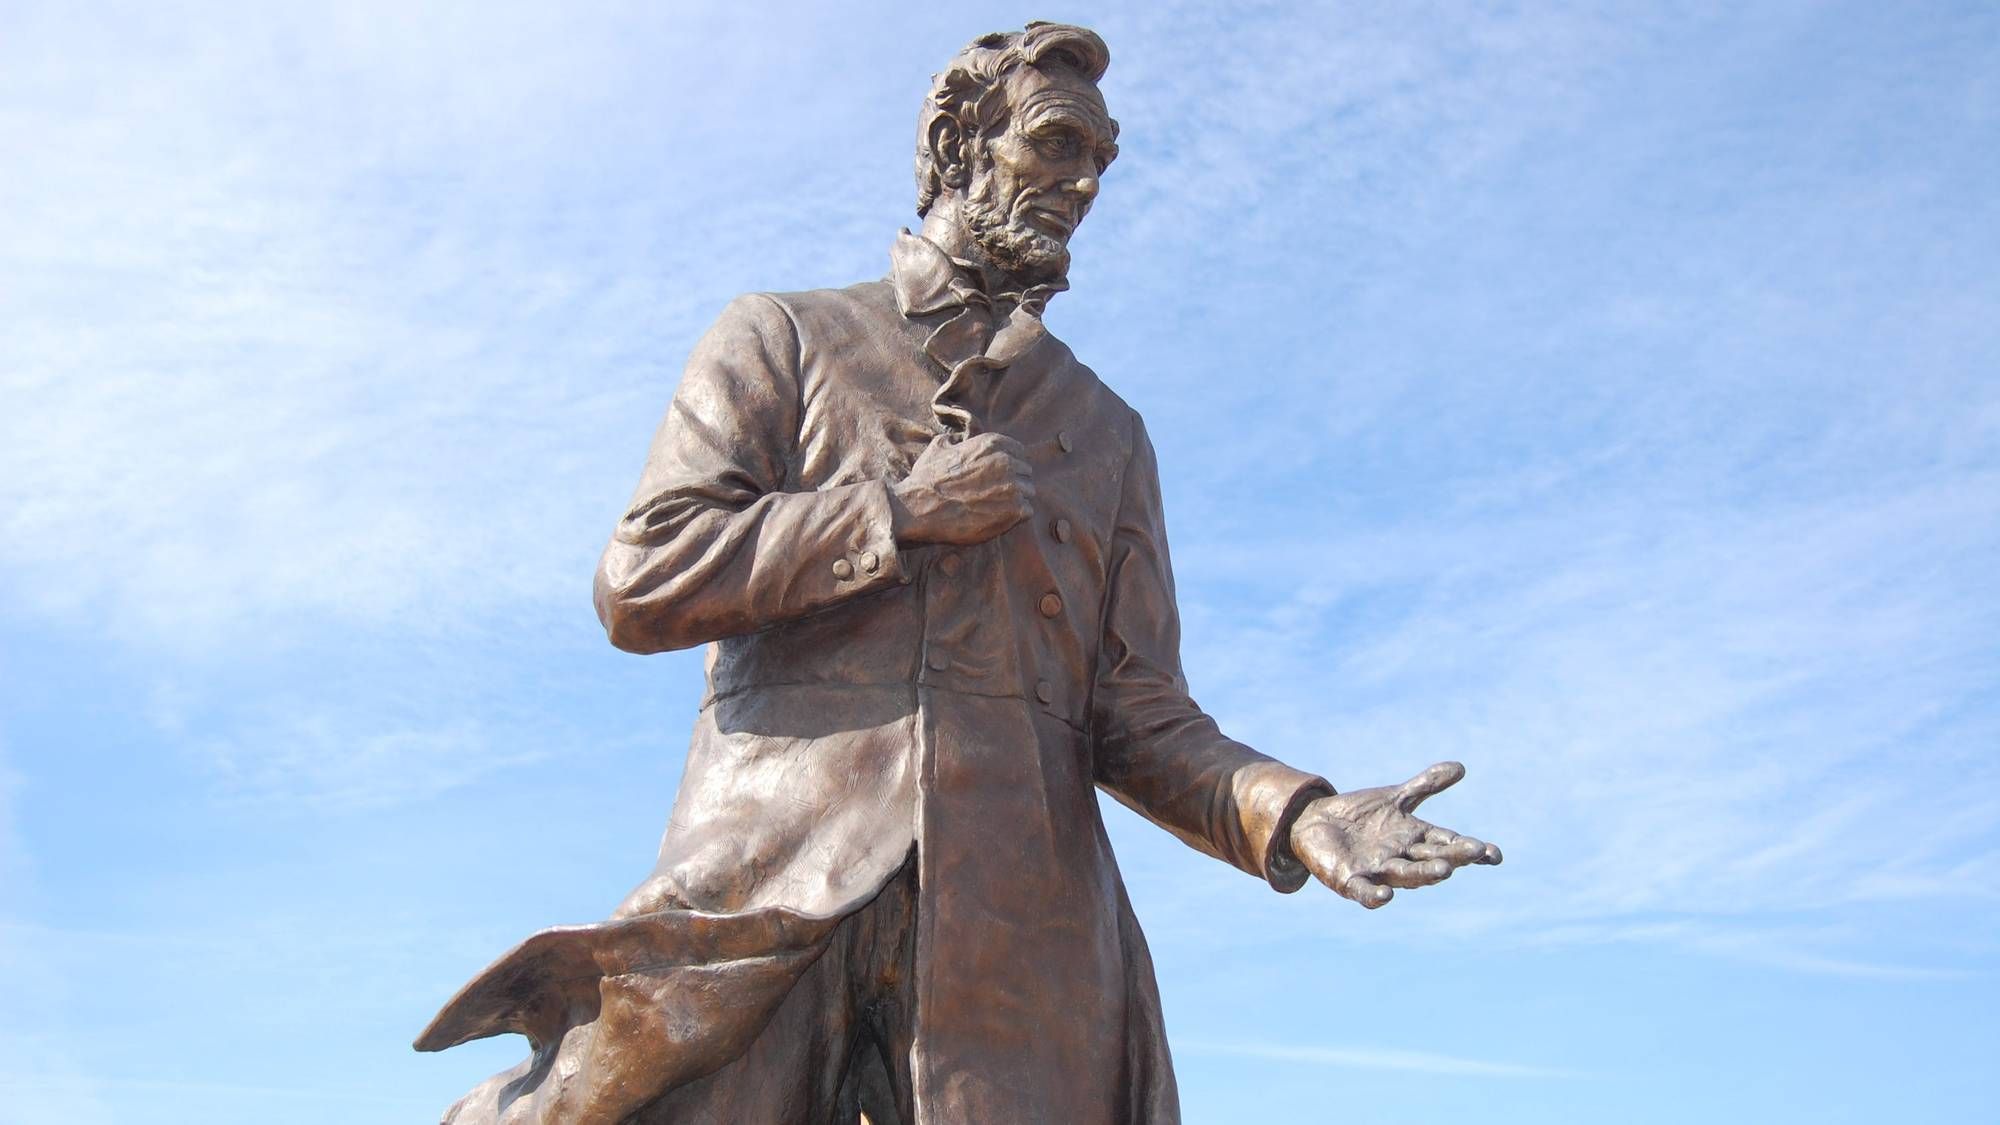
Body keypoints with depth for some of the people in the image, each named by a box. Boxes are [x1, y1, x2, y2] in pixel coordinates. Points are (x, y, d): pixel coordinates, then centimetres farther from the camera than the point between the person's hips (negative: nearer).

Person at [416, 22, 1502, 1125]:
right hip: (768, 901, -2)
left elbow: (1138, 714, 13)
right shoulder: (786, 339, 15)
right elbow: (640, 582, 2)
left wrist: (1295, 815, -6)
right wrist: (897, 511, -3)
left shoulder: (1107, 429, 23)